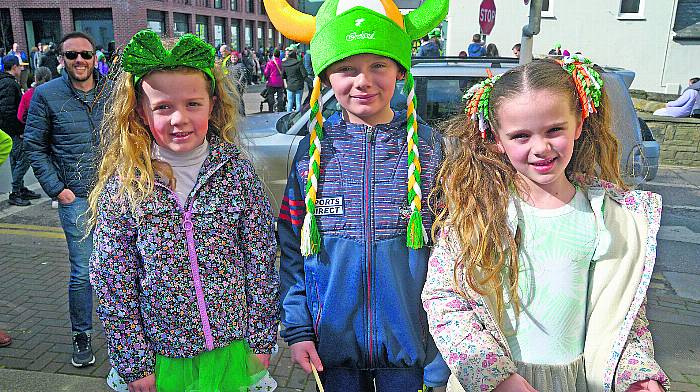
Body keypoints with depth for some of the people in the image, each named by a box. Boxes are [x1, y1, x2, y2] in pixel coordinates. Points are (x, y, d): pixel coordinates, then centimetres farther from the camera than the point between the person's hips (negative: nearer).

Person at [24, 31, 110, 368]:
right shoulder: (46, 94, -2)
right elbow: (34, 147, 2)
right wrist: (57, 189, -5)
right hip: (77, 199, -2)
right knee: (82, 272, 1)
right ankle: (81, 336, 22)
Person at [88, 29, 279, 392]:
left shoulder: (237, 172, -9)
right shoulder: (121, 187, -10)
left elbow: (261, 263, -5)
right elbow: (114, 285, -5)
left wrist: (261, 340, -2)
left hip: (233, 349, 0)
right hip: (162, 357, 0)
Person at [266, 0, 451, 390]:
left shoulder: (429, 146, -6)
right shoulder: (314, 147, -4)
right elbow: (291, 245, 1)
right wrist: (297, 327, -3)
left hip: (409, 341, -1)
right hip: (332, 339, 1)